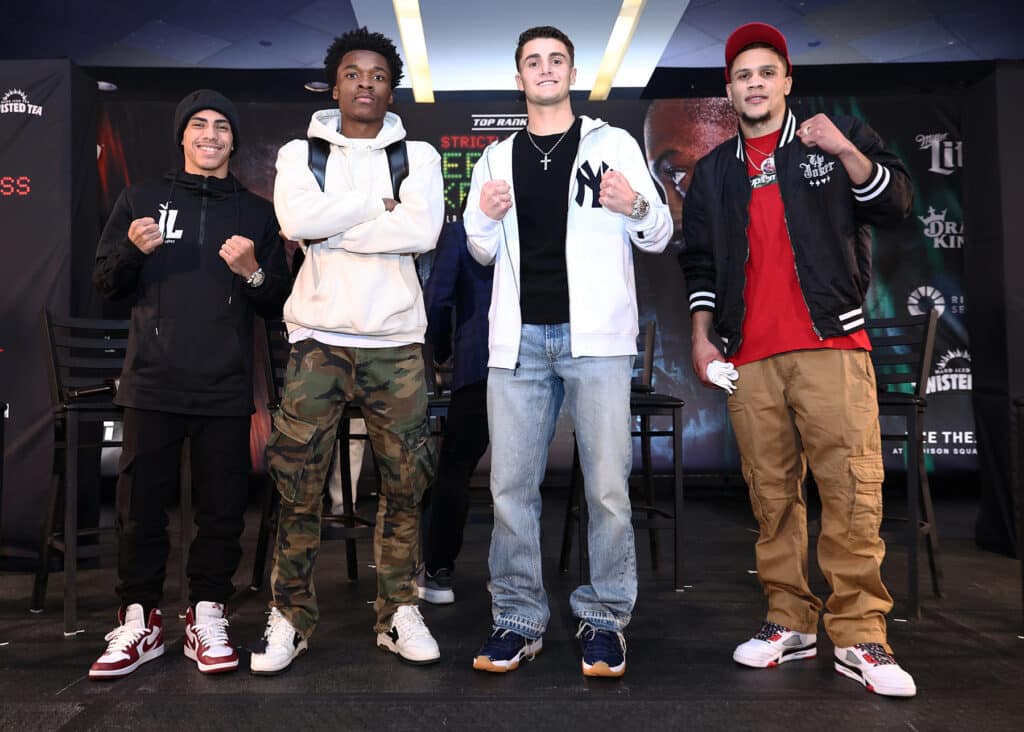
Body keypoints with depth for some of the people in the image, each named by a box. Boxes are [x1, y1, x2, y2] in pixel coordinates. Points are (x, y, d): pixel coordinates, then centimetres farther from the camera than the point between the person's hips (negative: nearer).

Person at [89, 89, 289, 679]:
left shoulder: (258, 213, 11)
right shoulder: (142, 199, 13)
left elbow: (278, 305, 7)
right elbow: (106, 283, 11)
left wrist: (253, 272, -12)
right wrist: (133, 250, -8)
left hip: (226, 388, 0)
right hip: (152, 384, 1)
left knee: (224, 507, 2)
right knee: (142, 505, 4)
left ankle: (208, 616, 17)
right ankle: (140, 620, 18)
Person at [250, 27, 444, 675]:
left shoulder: (418, 155, 10)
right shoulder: (300, 153, 11)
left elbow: (423, 230, -10)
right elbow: (297, 219, -11)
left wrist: (330, 228, -8)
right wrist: (379, 202, -6)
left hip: (395, 340, 1)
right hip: (319, 338, 0)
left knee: (405, 481, 3)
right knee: (299, 483, 1)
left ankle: (400, 613, 16)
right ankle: (291, 617, 15)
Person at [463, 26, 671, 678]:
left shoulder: (614, 144, 9)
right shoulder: (498, 158, 17)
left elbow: (660, 237, 6)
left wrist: (637, 207, -16)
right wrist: (484, 219, -3)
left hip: (595, 335, -2)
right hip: (519, 338, 3)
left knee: (607, 485, -2)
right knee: (511, 485, 3)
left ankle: (604, 619, 13)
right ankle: (518, 620, 15)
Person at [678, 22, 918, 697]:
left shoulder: (839, 138, 12)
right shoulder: (713, 172, 18)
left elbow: (896, 204, 2)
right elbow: (700, 261, 18)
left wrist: (845, 151, -13)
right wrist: (702, 337, 8)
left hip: (831, 344, -2)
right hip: (749, 358, 3)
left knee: (853, 490, -9)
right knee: (772, 494, 3)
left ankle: (860, 637, -1)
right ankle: (790, 623, 13)